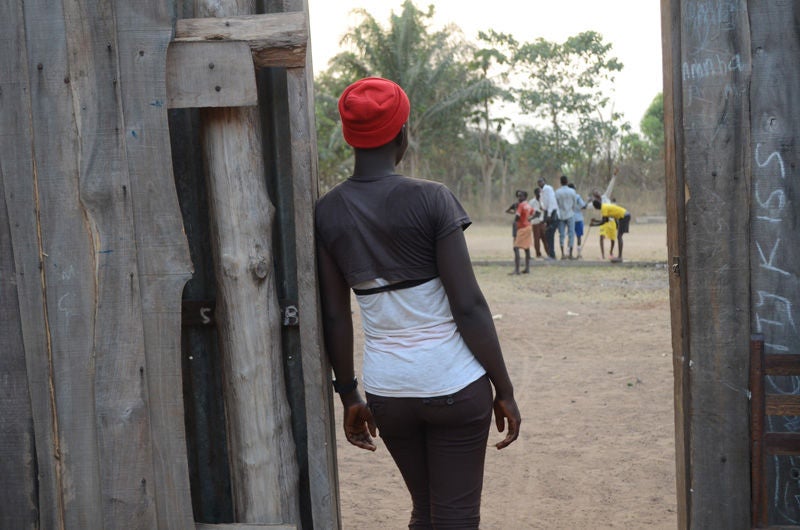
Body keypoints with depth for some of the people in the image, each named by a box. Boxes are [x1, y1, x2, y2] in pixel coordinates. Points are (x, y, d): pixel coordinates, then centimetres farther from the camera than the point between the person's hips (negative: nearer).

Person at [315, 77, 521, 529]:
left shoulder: (327, 213, -1)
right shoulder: (431, 199, -12)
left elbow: (335, 317, 2)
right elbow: (468, 305, -13)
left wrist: (349, 395, 13)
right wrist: (504, 390, -4)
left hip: (387, 389, 4)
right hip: (454, 384, -4)